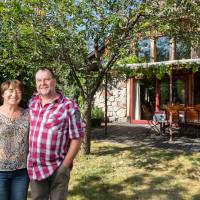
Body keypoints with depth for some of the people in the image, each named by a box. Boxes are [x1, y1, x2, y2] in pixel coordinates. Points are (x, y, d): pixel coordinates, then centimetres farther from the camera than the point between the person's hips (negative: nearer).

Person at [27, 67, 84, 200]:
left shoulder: (69, 106, -13)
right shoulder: (33, 102, 3)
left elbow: (77, 138, -11)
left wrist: (64, 166, -12)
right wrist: (27, 158, 9)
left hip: (57, 169, -5)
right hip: (34, 167, 5)